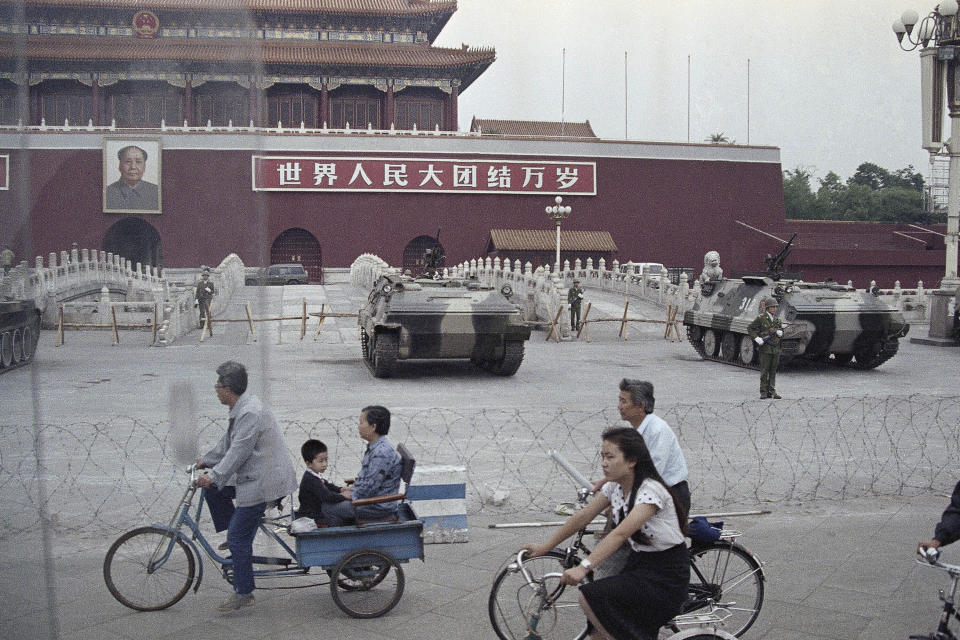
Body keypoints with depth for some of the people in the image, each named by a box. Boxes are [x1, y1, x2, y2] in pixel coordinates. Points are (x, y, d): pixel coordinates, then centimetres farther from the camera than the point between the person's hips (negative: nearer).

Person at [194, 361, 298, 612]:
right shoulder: (241, 408, 12)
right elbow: (228, 443, 23)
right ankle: (235, 537, 22)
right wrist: (206, 461, 23)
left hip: (261, 483, -10)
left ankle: (243, 593, 6)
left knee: (238, 539, -4)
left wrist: (214, 476, -27)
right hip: (251, 476, 10)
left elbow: (238, 452, -26)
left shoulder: (251, 413, -22)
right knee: (212, 489, 16)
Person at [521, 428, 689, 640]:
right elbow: (583, 516, 6)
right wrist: (545, 547, 5)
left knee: (590, 598, -22)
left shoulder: (651, 491, -24)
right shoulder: (615, 487, 3)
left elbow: (621, 533, -35)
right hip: (639, 562, 8)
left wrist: (584, 567, -43)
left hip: (667, 574, -8)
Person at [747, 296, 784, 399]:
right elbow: (750, 329, -1)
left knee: (773, 371, 6)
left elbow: (782, 332, 21)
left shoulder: (777, 319, 11)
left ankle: (772, 392, 11)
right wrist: (757, 339, -12)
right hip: (765, 348, -5)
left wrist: (779, 332, -2)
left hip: (776, 349, 5)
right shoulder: (761, 318, -5)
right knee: (764, 371, -2)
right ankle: (763, 392, 4)